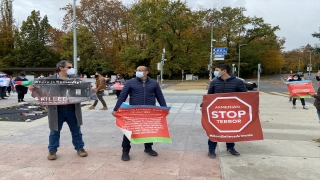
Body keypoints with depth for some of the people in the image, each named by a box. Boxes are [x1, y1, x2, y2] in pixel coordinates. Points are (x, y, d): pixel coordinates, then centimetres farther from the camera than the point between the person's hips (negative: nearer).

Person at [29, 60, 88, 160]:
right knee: (54, 132, 10)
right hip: (57, 111, -1)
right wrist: (33, 90, -16)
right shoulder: (51, 80, 0)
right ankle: (52, 151, 25)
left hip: (72, 110, 2)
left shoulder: (75, 79, 6)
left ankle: (80, 148, 27)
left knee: (76, 131, 12)